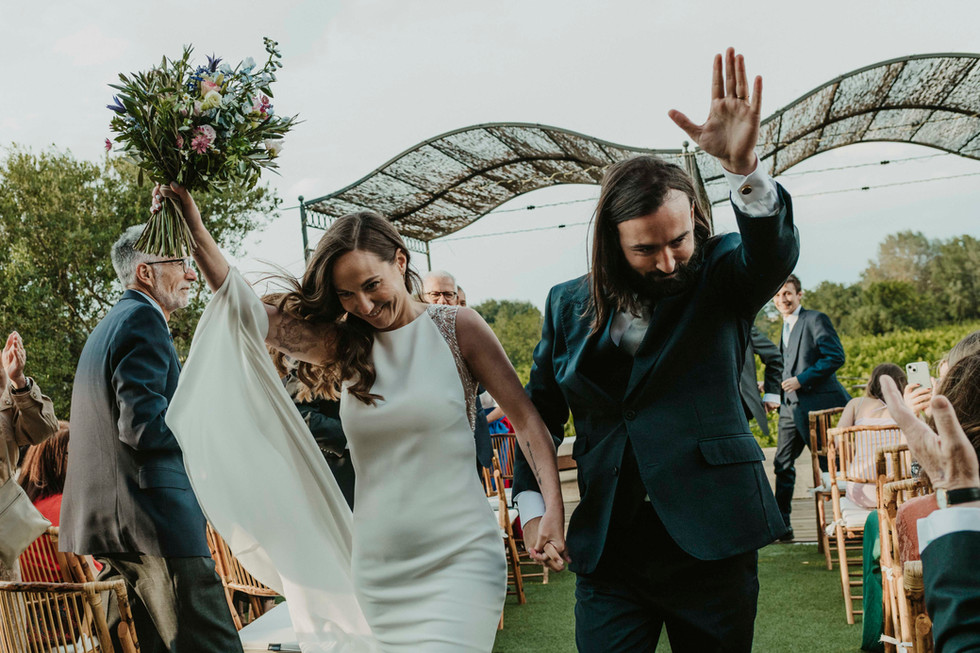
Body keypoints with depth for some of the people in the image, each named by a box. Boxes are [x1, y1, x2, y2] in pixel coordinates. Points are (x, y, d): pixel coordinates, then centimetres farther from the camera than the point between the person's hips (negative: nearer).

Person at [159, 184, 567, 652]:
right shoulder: (344, 346, 6)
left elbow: (525, 419, -2)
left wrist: (554, 510, -14)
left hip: (457, 560, -4)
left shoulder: (457, 329, -2)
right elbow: (247, 312, -1)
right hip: (379, 572, 4)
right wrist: (197, 232, -11)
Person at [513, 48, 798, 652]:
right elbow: (539, 409, 13)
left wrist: (744, 168, -41)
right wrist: (532, 502, 3)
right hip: (607, 545, 2)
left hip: (712, 538, -1)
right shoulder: (569, 304, 5)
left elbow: (775, 252, -23)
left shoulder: (720, 277, -1)